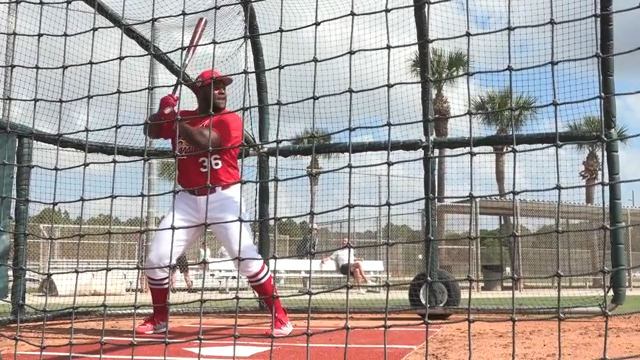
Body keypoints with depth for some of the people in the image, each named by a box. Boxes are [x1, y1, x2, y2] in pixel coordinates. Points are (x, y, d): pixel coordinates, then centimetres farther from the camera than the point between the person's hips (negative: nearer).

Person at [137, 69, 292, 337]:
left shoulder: (230, 120, -7)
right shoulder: (181, 118, 10)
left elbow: (205, 142, -21)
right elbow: (152, 133, 13)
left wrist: (175, 118, -17)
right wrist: (162, 111, -6)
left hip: (223, 197, -4)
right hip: (188, 199, 5)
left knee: (246, 257, -16)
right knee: (156, 258, 0)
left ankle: (280, 317, -3)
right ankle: (159, 318, 20)